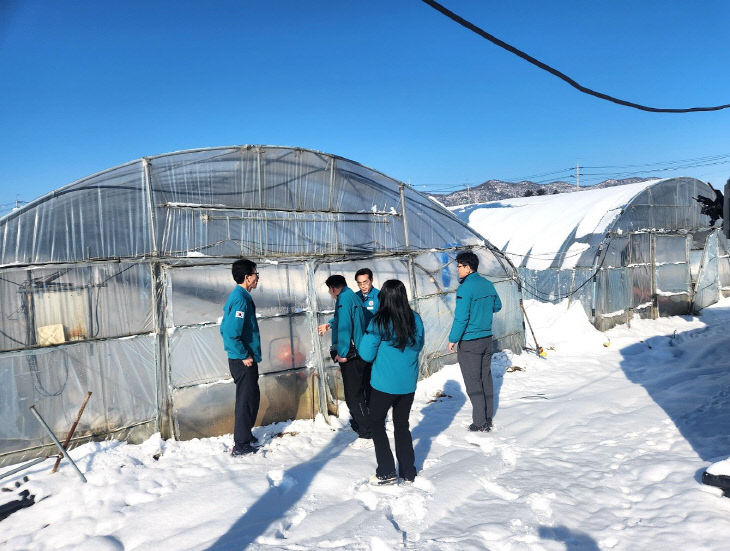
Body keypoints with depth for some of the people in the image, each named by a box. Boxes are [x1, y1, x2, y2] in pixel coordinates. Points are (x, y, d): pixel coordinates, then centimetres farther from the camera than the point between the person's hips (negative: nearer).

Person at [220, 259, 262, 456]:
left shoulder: (237, 295, 11)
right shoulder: (241, 299, -20)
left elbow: (225, 329, 17)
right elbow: (231, 333, -28)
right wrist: (244, 356, -18)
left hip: (241, 359, 10)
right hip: (244, 360, -10)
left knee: (251, 397, 20)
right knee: (247, 400, -1)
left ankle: (244, 435, 33)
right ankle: (241, 445, 9)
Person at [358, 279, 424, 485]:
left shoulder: (379, 322, -18)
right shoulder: (415, 319, -3)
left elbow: (366, 354, -12)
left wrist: (366, 338, 4)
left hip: (384, 385, -4)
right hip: (408, 384, 5)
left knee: (376, 423, 14)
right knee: (402, 425, 19)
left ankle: (386, 472, 13)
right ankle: (408, 472, 25)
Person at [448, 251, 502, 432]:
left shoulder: (465, 289, -19)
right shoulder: (488, 285, 4)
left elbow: (461, 318, -21)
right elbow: (497, 306, 19)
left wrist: (453, 339, -11)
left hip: (469, 343, -7)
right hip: (487, 339, 8)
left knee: (473, 382, 2)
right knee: (486, 379, 16)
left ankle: (480, 423, 7)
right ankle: (488, 419, 26)